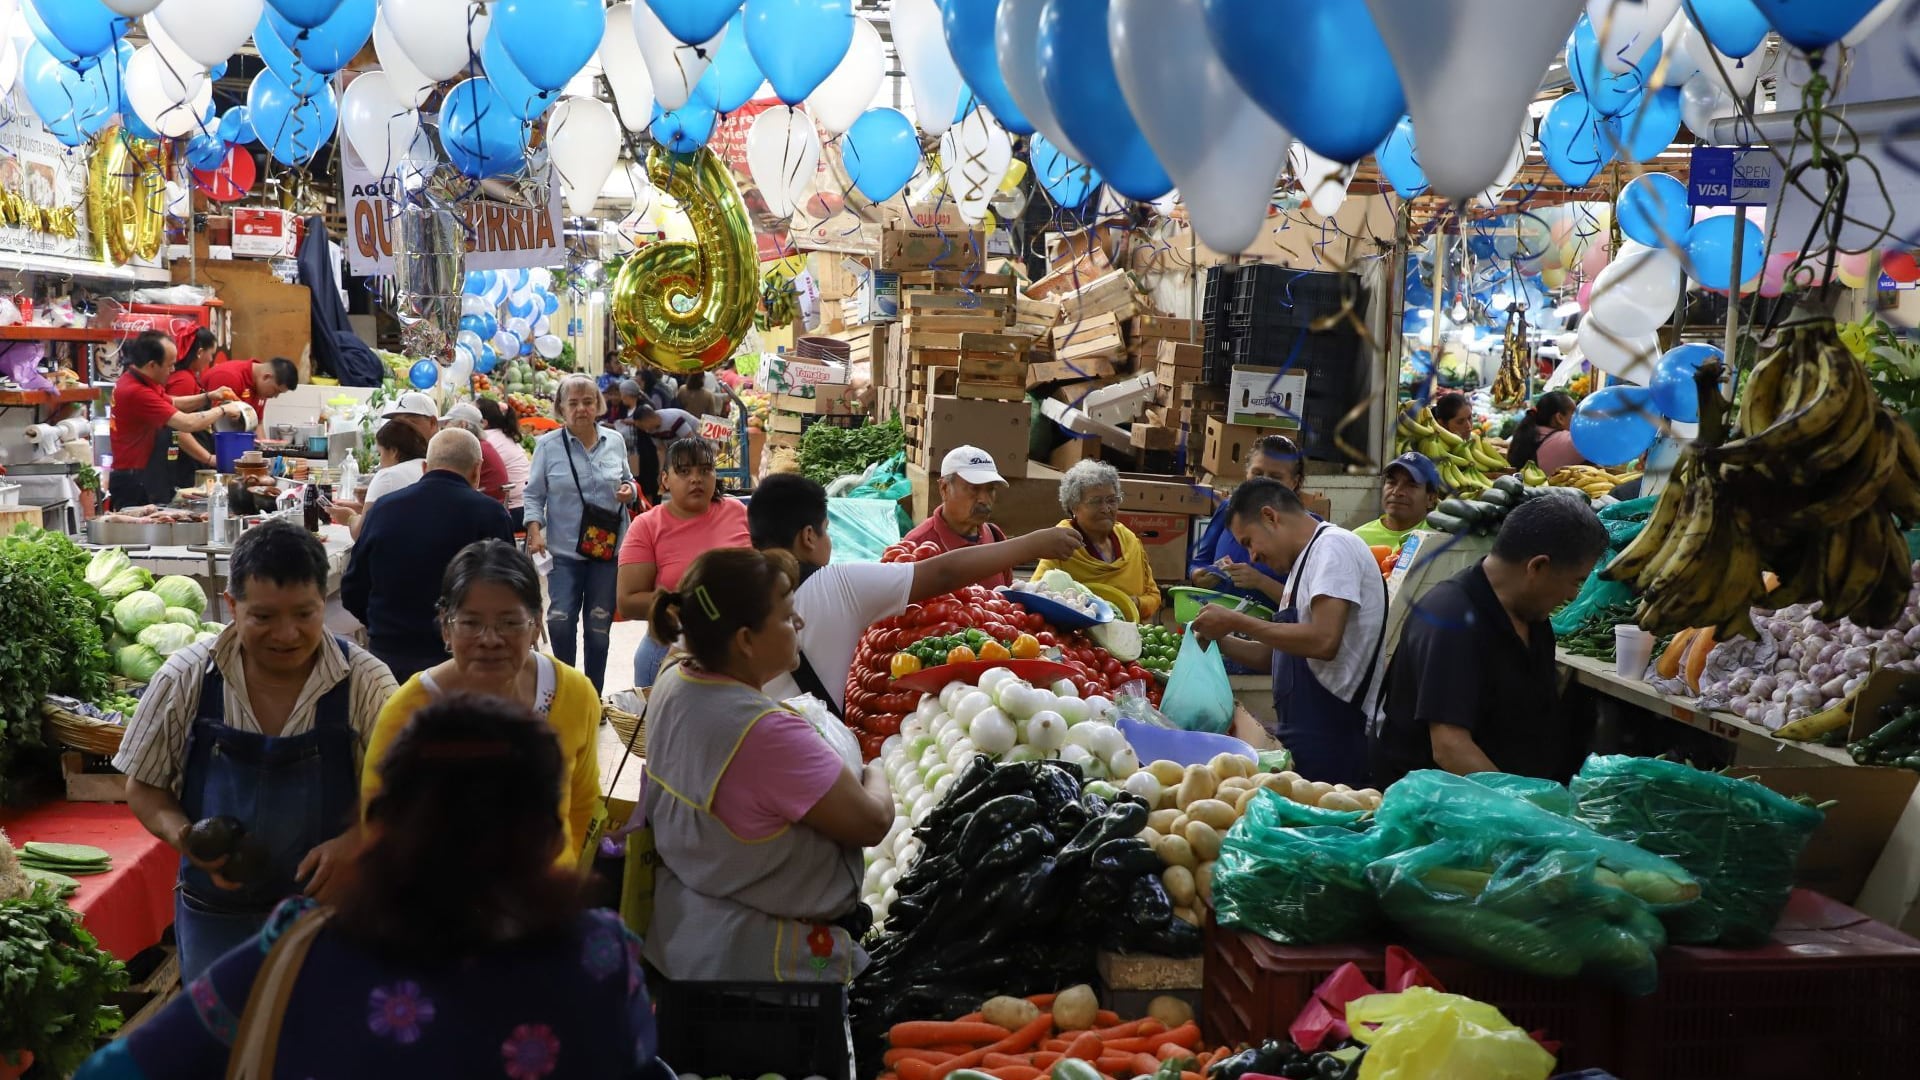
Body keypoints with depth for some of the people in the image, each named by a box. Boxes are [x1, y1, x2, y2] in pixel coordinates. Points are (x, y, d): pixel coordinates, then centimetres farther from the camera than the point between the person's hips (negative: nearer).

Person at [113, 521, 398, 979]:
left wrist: (353, 843, -25)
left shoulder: (365, 683, -12)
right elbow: (144, 787, 4)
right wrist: (181, 835, -16)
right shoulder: (185, 679, -8)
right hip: (215, 920, 1)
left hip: (329, 909, -1)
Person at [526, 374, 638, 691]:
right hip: (564, 549, -2)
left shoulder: (615, 441, 4)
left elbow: (627, 480, 17)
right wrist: (535, 530, -11)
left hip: (608, 547, 2)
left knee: (599, 625, 9)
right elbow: (534, 494, 1)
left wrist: (628, 490, -6)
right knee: (560, 620, -11)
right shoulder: (548, 445, -3)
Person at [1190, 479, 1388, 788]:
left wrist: (1236, 622, -15)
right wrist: (1221, 641, 7)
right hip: (1301, 739, 9)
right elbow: (1278, 654, 21)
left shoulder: (1334, 546, -11)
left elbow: (1324, 641, -23)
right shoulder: (1304, 560, 20)